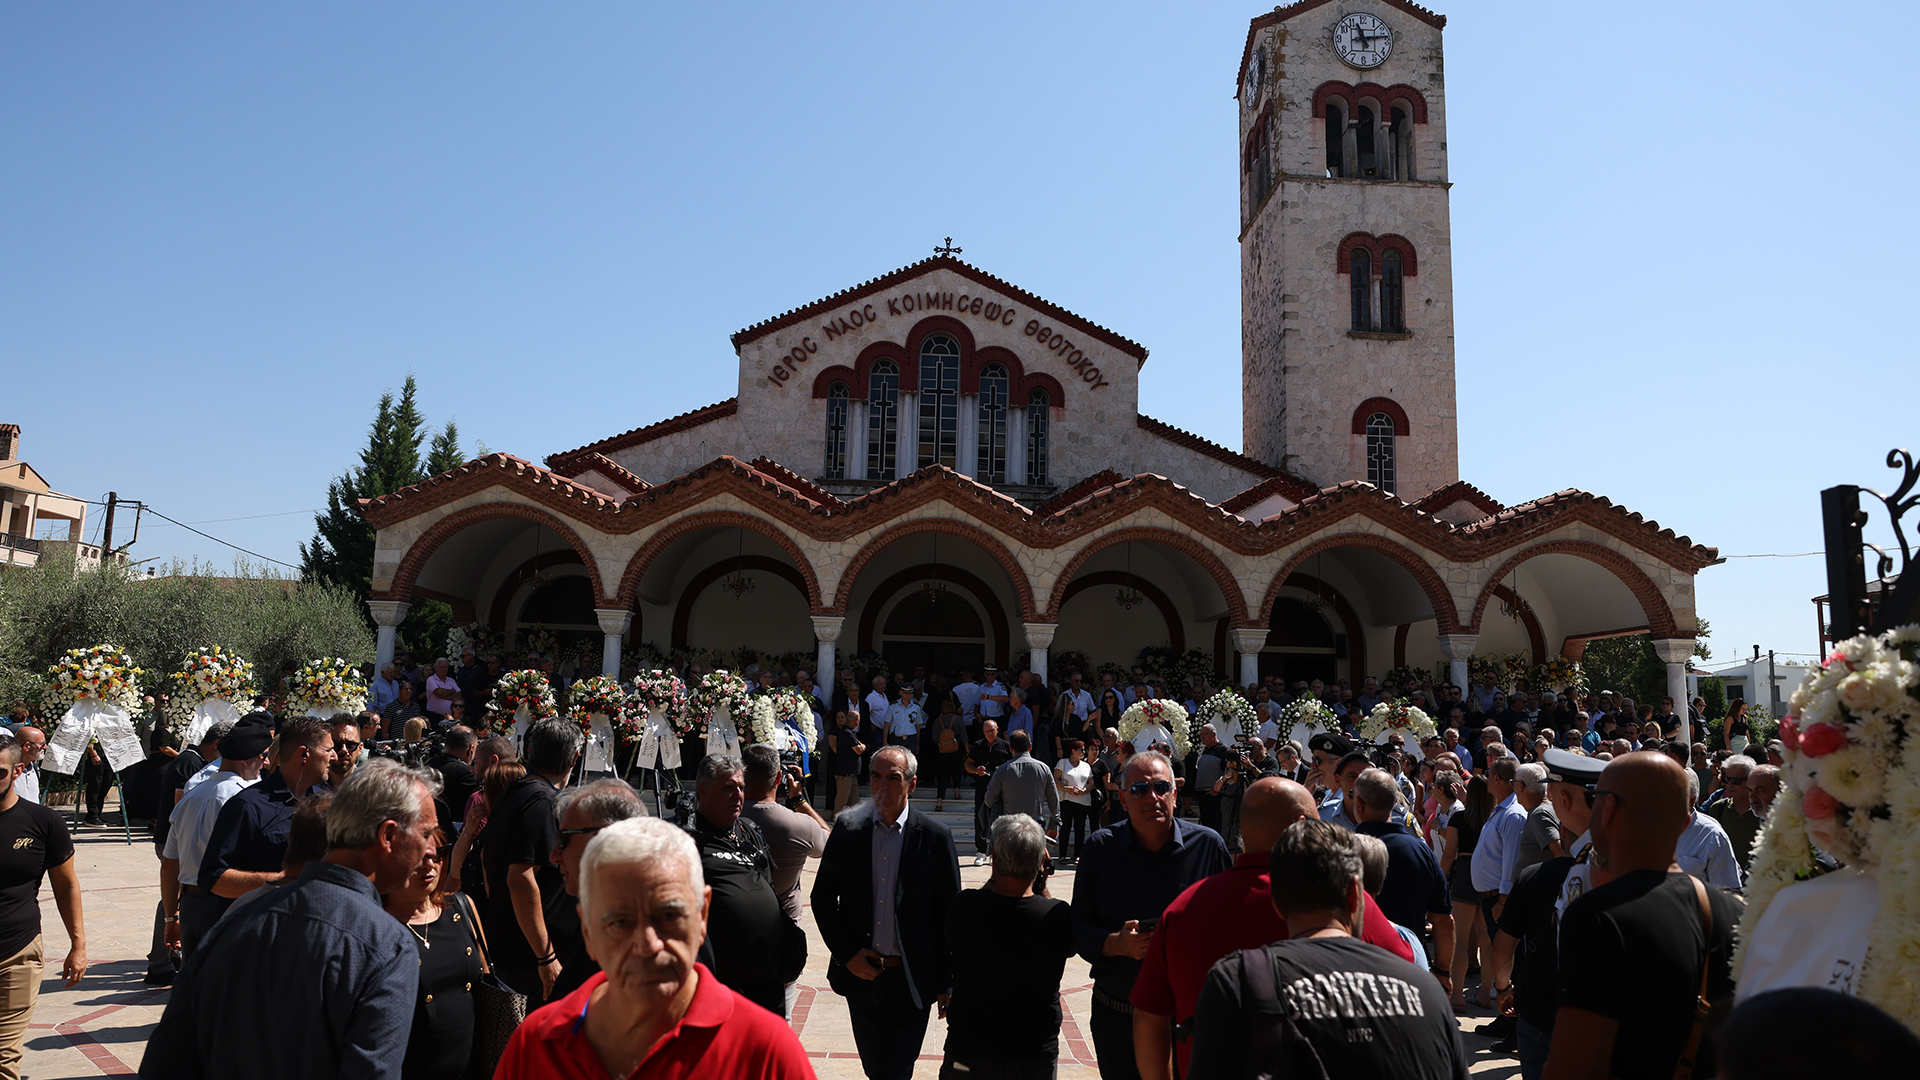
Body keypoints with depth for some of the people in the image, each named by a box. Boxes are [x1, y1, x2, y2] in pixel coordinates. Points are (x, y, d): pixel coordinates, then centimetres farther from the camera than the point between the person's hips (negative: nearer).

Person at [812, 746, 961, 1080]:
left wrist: (946, 982, -3)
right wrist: (846, 953, -6)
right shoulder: (847, 828, -2)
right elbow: (822, 897, 4)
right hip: (860, 973, 3)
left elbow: (949, 914, -4)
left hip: (911, 980, -3)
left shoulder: (935, 836, -9)